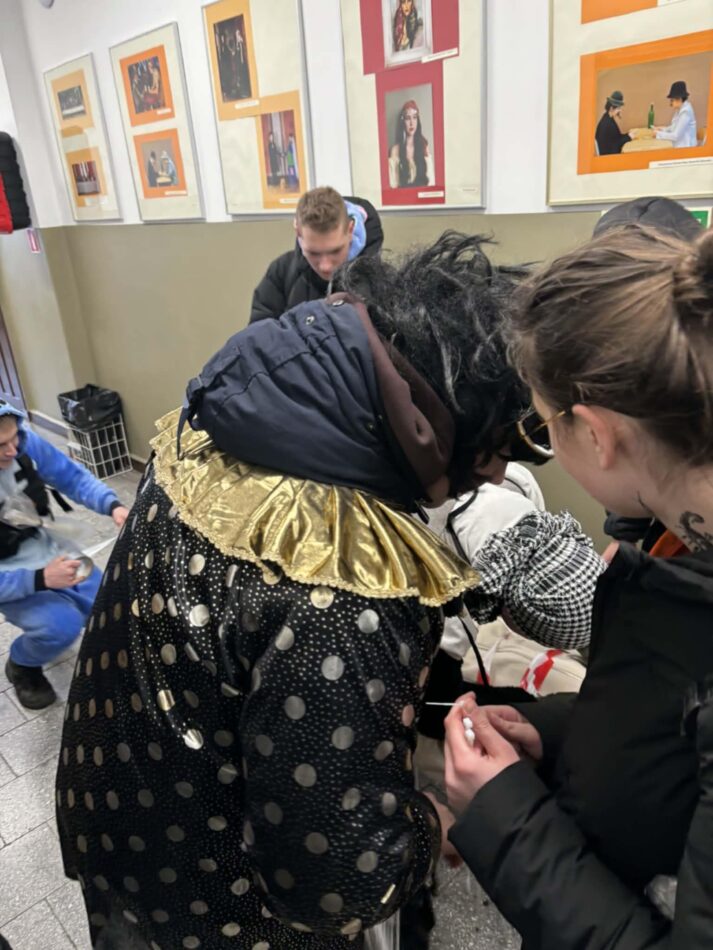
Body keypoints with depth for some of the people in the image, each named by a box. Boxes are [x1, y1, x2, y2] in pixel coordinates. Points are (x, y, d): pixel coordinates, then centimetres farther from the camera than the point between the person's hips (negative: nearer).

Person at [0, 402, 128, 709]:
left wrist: (113, 506, -22)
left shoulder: (25, 442, -21)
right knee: (62, 624, -28)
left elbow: (72, 477, -6)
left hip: (48, 553, 5)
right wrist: (40, 580, -38)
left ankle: (43, 621, 30)